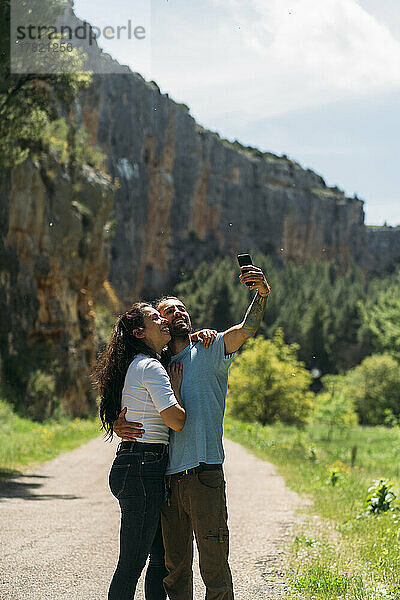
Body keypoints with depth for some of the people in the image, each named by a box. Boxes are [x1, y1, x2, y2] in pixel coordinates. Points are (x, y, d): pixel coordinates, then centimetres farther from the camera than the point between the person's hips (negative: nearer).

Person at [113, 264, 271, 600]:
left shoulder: (210, 352, 6)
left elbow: (246, 330, -12)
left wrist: (262, 293, -29)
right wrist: (119, 426, -3)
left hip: (205, 475, -4)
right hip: (169, 480, 4)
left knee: (214, 566, -5)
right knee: (174, 567, 10)